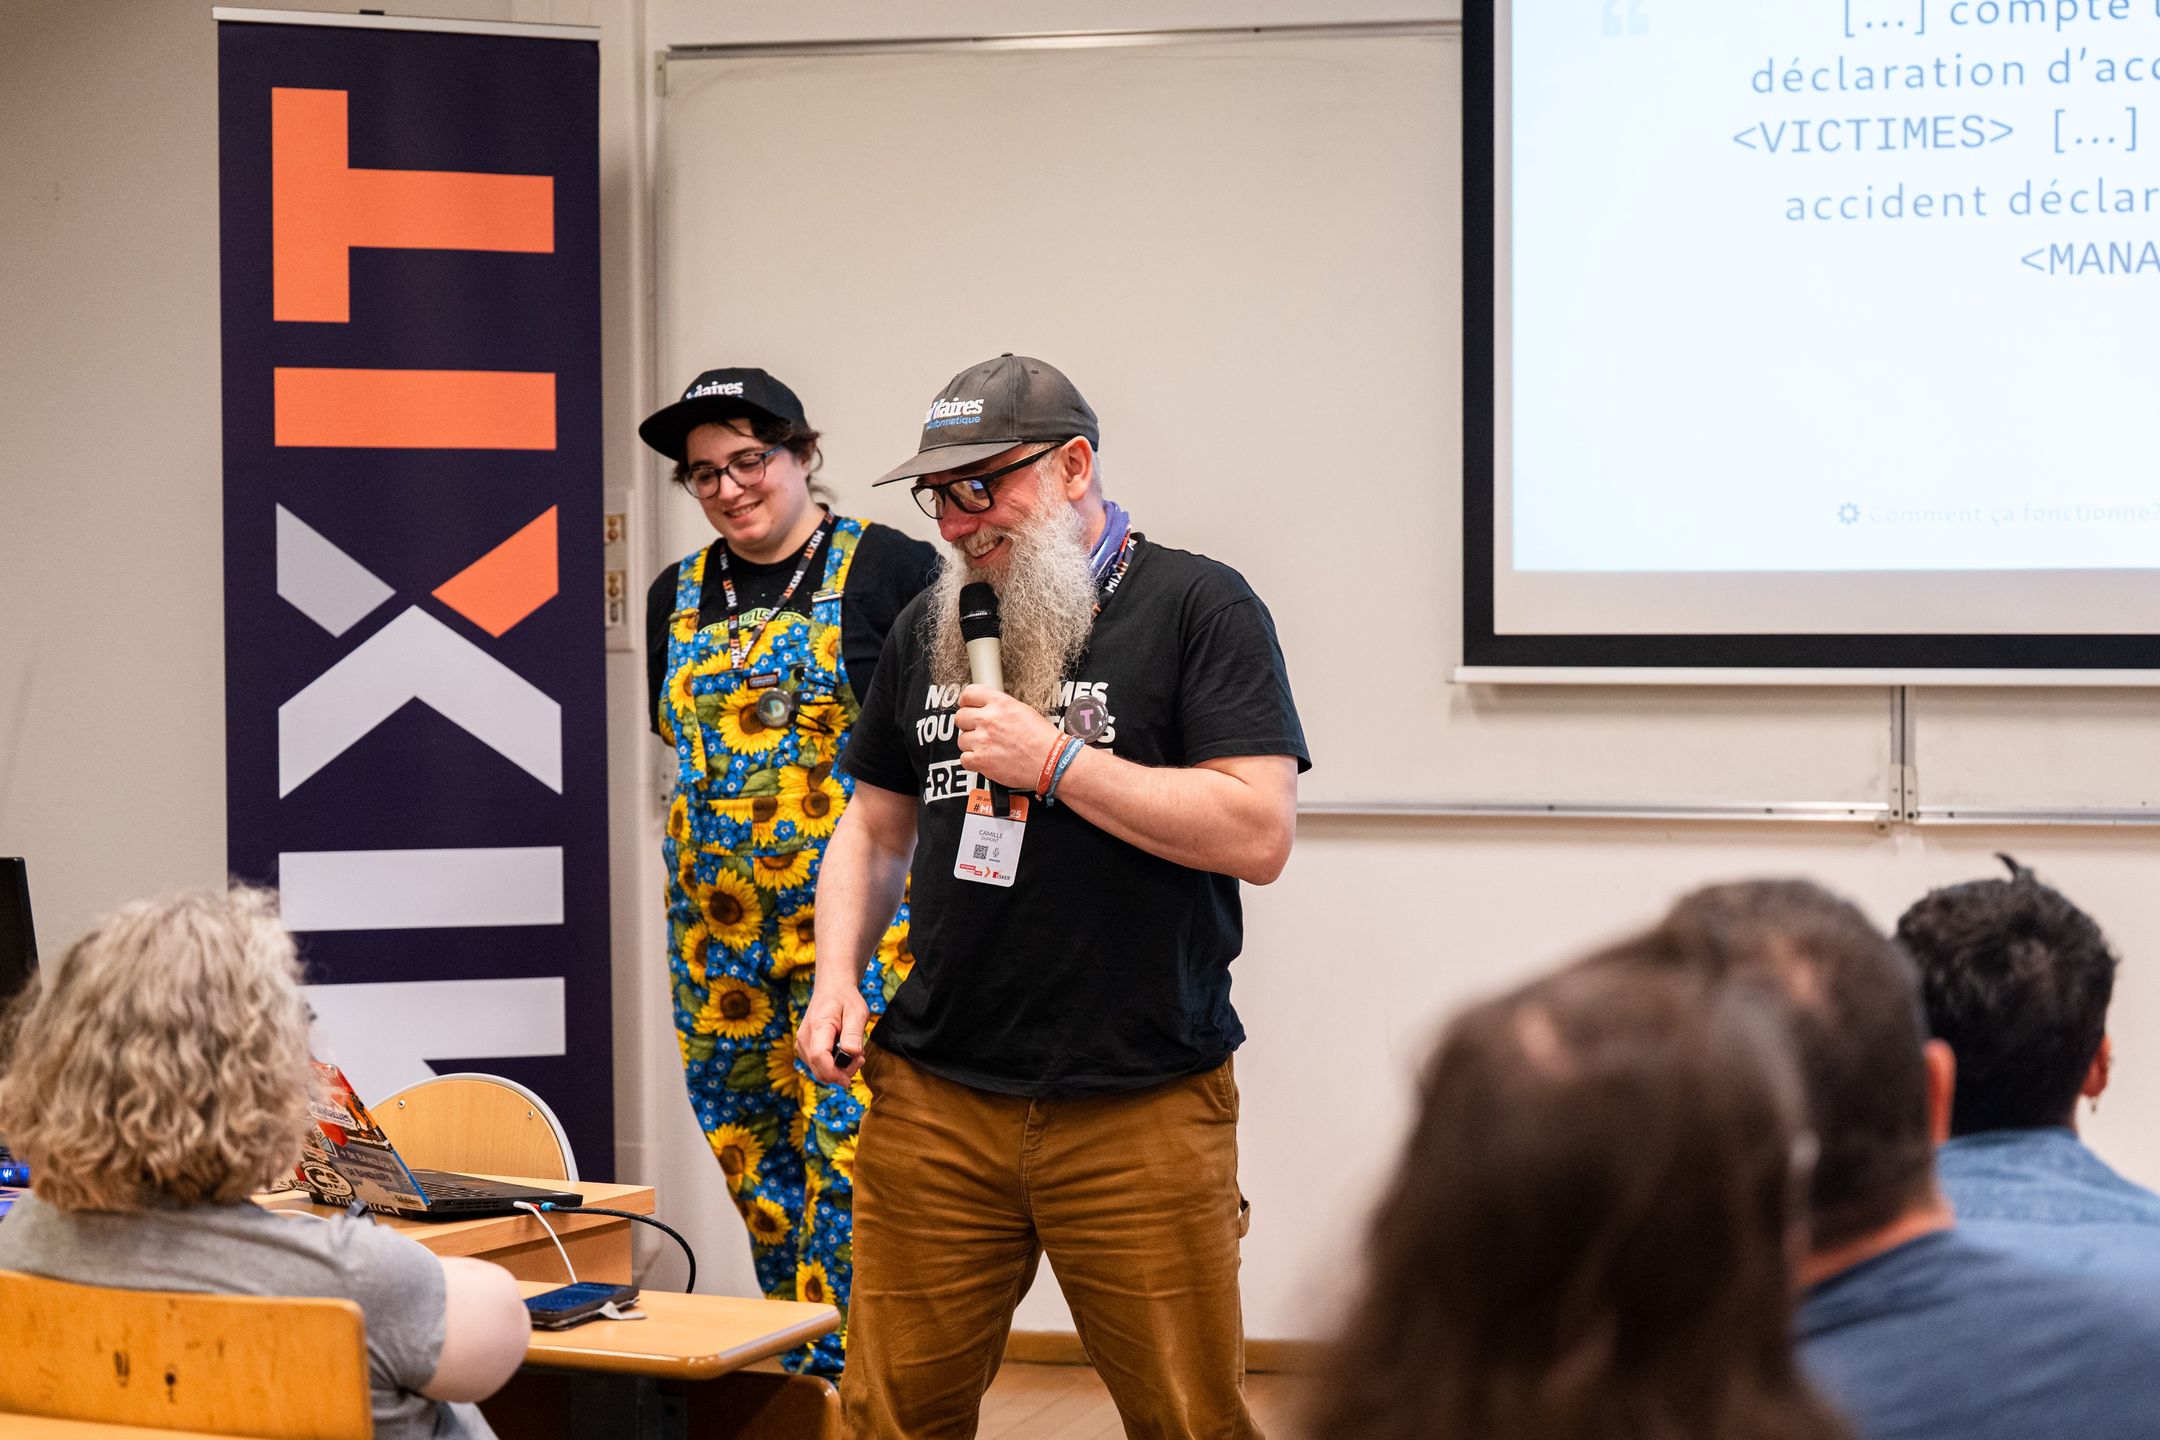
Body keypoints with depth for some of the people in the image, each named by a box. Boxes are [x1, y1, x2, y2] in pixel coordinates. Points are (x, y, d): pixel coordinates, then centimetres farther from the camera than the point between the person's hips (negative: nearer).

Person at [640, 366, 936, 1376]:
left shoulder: (889, 569, -5)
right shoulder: (679, 595, 13)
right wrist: (743, 802, 14)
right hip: (719, 909, 6)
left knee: (843, 1138, -11)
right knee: (749, 1144, 8)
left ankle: (834, 1366, -7)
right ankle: (793, 1368, 17)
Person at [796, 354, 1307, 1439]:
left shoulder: (1198, 607, -3)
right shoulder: (928, 629, 15)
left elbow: (1258, 834, -13)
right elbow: (875, 830, 24)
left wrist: (1054, 760, -14)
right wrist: (837, 975, 8)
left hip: (1140, 1106, -4)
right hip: (934, 1097, 4)